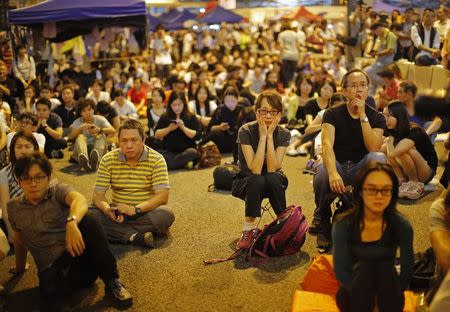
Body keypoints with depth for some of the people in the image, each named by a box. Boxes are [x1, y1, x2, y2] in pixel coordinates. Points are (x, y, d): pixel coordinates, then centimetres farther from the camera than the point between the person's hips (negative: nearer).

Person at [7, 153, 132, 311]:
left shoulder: (58, 191, 0)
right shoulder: (14, 207, 10)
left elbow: (80, 199, -25)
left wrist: (72, 222, -46)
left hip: (79, 258, 1)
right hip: (52, 269, -1)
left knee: (87, 221, -32)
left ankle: (112, 281, -19)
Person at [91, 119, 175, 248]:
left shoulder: (156, 160, -8)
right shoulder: (108, 160, -1)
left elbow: (162, 196, -16)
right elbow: (98, 195, -4)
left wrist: (136, 209, -31)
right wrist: (107, 209, -28)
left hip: (146, 212, -2)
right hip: (118, 212, 2)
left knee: (166, 215, -34)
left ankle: (116, 231, -24)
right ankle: (134, 236, -32)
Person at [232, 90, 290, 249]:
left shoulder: (283, 134, -12)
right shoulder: (246, 131, -21)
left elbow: (272, 168, -24)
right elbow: (255, 170, -30)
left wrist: (269, 135, -27)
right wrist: (263, 135, -31)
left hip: (272, 184, 2)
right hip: (246, 182, -2)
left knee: (274, 178, -33)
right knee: (257, 181, -36)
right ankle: (249, 228, -20)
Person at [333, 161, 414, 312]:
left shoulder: (402, 226, -12)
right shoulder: (343, 224, -15)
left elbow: (407, 271, -11)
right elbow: (340, 270, -16)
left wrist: (390, 296, -24)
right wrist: (362, 295, -28)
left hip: (386, 296, 1)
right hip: (353, 294, -1)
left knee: (386, 268, -30)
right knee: (363, 268, -31)